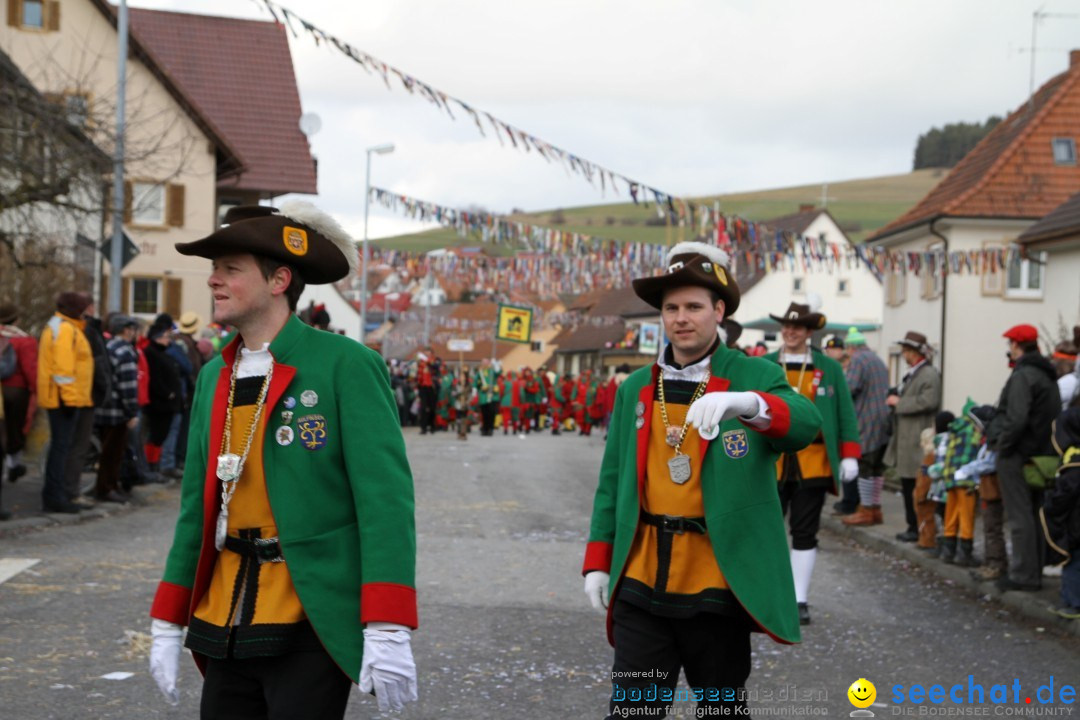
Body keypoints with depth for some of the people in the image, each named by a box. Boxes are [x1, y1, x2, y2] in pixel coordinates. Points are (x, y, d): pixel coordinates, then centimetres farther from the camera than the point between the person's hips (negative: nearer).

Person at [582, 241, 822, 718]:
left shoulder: (754, 377, -2)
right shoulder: (635, 389, 9)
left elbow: (805, 423, -22)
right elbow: (612, 481, 12)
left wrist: (746, 403, -41)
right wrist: (597, 562, 6)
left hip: (719, 585, -2)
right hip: (641, 585, 2)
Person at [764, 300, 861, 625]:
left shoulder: (829, 368, 7)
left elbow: (845, 413, 7)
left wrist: (849, 454, -1)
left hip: (813, 461, 0)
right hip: (772, 461, 0)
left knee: (805, 533, 4)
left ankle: (800, 600, 12)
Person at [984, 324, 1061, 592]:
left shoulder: (1022, 376, -17)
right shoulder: (1048, 375, 14)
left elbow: (1016, 419, -26)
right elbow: (1055, 416, 18)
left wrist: (1001, 444, -13)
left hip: (1017, 456, -10)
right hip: (1042, 452, 10)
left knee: (1020, 517, -5)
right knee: (1033, 514, 16)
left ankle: (1024, 574, -3)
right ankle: (1033, 570, 23)